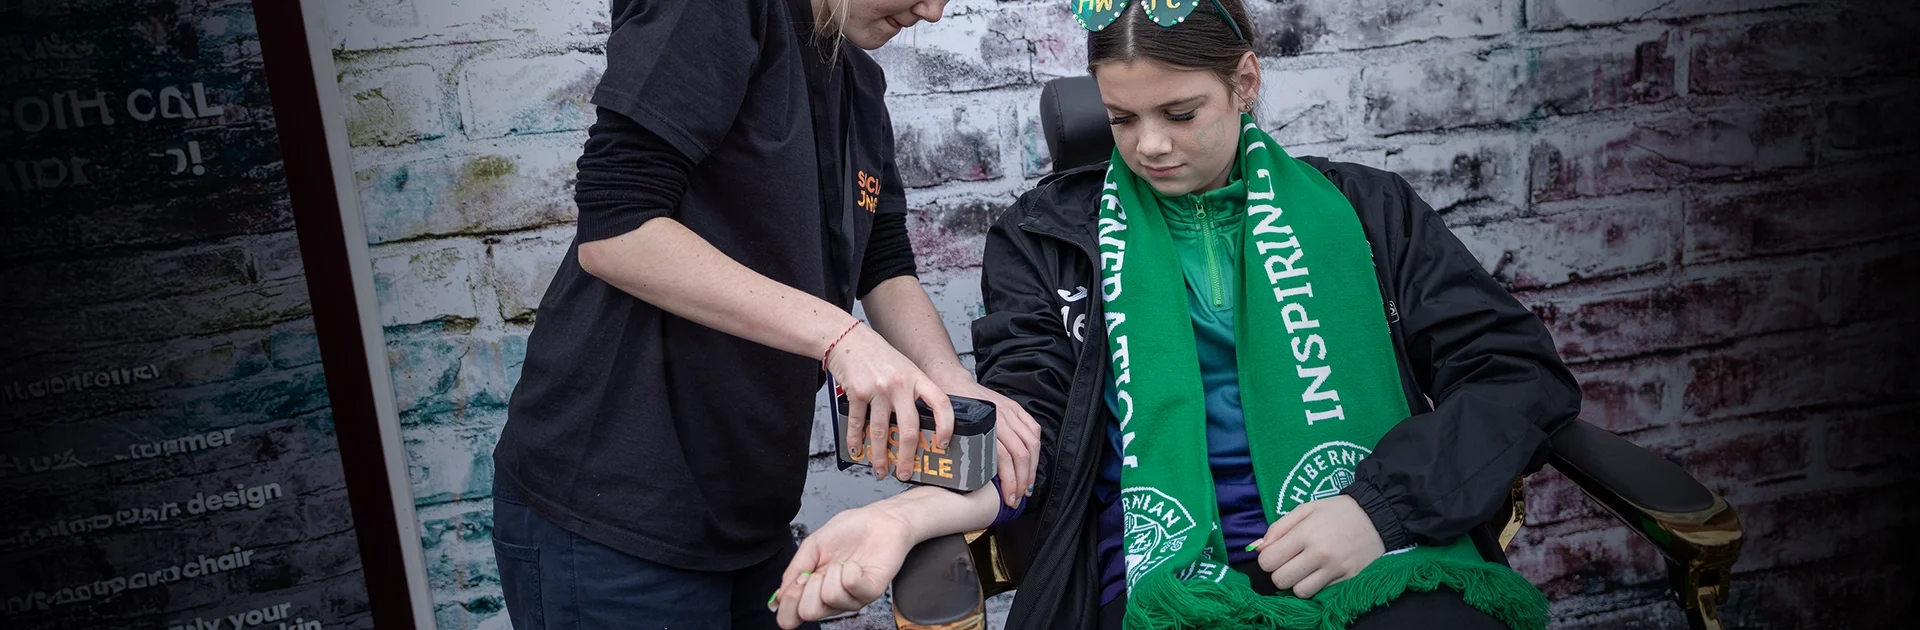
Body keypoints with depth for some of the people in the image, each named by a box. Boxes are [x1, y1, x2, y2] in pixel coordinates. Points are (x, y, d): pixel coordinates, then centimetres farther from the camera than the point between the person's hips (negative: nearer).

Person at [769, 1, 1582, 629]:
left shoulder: (1362, 210, 14)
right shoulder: (1049, 235, 13)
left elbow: (1523, 372, 9)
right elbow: (1027, 427, 4)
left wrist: (1380, 504, -9)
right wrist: (908, 514, -19)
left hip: (1377, 558, 1)